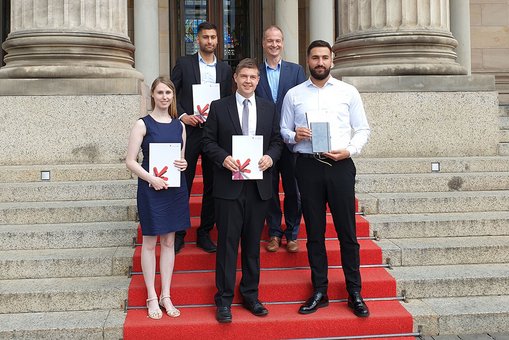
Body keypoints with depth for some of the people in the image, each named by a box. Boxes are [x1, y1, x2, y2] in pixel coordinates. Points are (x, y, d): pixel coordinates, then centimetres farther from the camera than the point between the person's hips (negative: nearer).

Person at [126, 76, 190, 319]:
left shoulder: (179, 125, 8)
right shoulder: (143, 124, -5)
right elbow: (131, 161, -8)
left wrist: (184, 164, -5)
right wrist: (152, 179, -19)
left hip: (175, 188, 4)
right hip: (151, 188, -4)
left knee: (169, 241, 10)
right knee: (150, 242, 5)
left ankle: (166, 296, 20)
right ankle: (152, 297, 16)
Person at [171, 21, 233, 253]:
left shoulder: (225, 69, 12)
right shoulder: (184, 63, 4)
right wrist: (183, 116, -11)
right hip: (189, 131, -3)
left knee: (212, 186, 6)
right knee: (183, 185, 1)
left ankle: (205, 233, 17)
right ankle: (178, 234, 12)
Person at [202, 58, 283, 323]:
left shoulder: (269, 108, 11)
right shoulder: (219, 107, 3)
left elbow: (277, 141, 12)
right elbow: (208, 141, 2)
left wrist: (270, 157, -9)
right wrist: (223, 158, -16)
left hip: (259, 185, 3)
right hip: (229, 185, -3)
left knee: (253, 242, 11)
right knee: (227, 242, 0)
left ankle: (251, 295, 23)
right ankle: (224, 299, 10)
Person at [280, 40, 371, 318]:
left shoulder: (348, 92, 8)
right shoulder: (293, 94, 10)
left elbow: (362, 129, 7)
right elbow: (283, 131, 11)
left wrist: (350, 150, -10)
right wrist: (294, 135, -10)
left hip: (340, 164, -1)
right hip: (308, 165, 1)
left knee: (347, 230, 2)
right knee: (314, 231, 8)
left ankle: (354, 293, 13)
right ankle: (319, 291, 19)